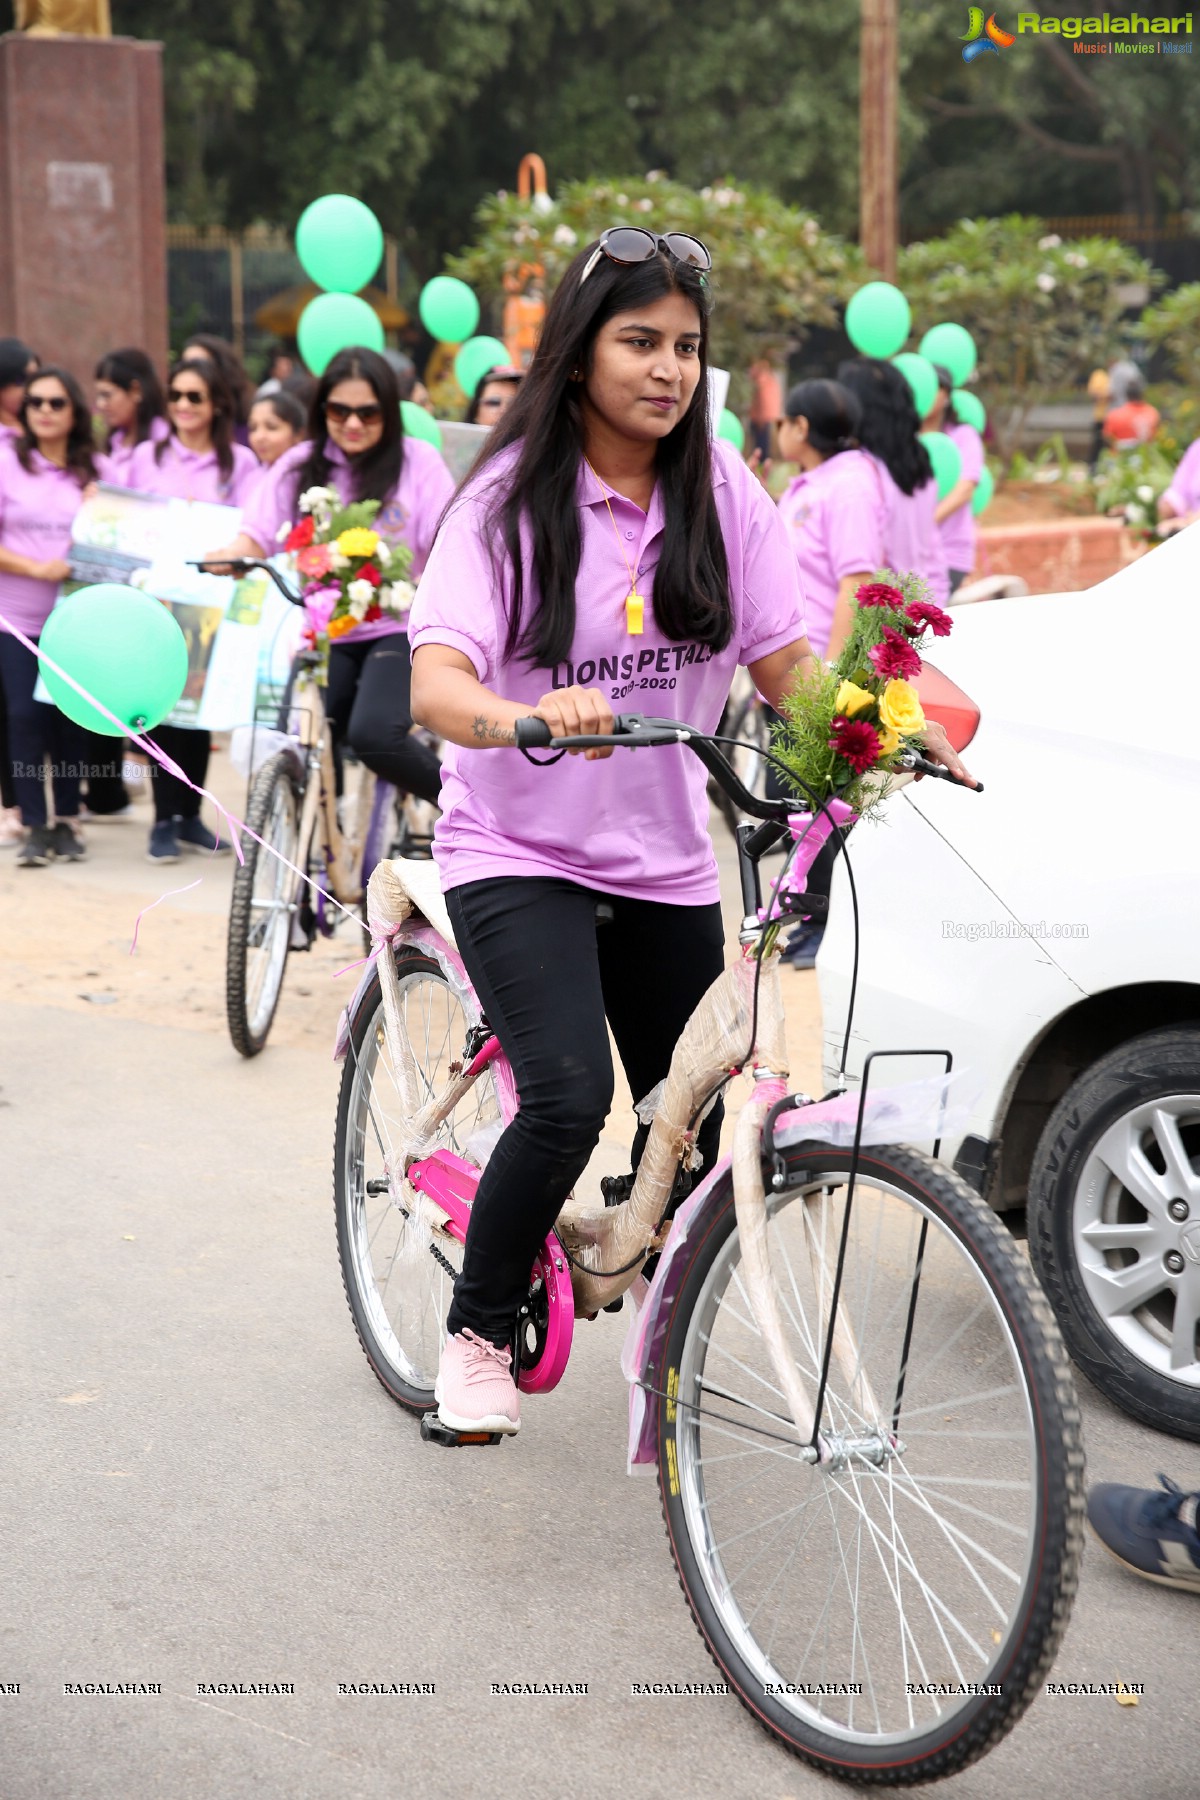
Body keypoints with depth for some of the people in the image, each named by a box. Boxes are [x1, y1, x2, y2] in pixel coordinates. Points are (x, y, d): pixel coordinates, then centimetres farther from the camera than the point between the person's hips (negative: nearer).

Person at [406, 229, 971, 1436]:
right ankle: (477, 1333, 1)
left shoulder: (720, 494, 1)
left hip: (664, 861, 4)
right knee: (568, 1097, -23)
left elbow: (785, 668, 2)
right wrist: (527, 717, -43)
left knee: (696, 1138, 4)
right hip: (520, 851, -4)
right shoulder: (511, 498, -10)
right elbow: (437, 684, -22)